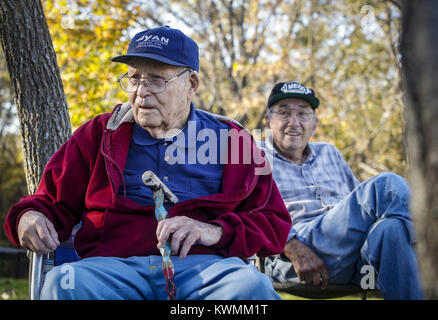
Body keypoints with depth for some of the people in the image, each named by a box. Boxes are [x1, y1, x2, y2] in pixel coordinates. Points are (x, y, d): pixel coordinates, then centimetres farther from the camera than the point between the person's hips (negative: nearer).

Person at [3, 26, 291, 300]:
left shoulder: (231, 140, 17)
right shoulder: (98, 134, 21)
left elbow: (275, 222, 12)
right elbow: (52, 202, 22)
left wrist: (216, 232, -7)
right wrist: (30, 217, -2)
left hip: (202, 265, -1)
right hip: (111, 265, 1)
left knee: (252, 286, -35)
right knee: (63, 282, -34)